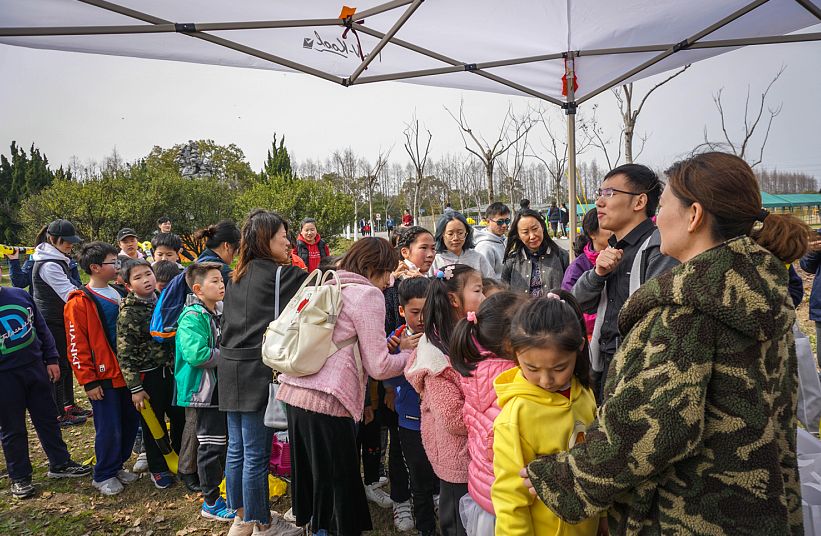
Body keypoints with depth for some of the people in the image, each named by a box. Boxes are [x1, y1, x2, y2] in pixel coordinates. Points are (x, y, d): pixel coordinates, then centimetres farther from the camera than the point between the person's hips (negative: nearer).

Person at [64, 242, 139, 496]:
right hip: (103, 377, -7)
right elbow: (76, 346, -12)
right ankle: (103, 476, 21)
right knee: (109, 429, 1)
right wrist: (88, 381, -13)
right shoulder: (79, 302, -11)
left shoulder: (117, 295, 10)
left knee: (130, 421, 13)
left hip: (125, 373, 7)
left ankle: (117, 466, 32)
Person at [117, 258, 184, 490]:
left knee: (180, 417, 14)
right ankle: (158, 469, 28)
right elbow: (125, 354, -13)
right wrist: (135, 387, -14)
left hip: (172, 369, 5)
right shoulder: (128, 312, -13)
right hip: (149, 375, -5)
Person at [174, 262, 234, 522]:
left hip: (221, 389, 9)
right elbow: (196, 354, -29)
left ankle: (215, 488, 35)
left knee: (222, 441, 18)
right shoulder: (193, 316, -17)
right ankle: (211, 503, 13)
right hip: (204, 391, -9)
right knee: (211, 445, -1)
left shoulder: (218, 313, 12)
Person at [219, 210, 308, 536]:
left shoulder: (237, 276, 14)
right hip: (258, 371, -8)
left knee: (237, 448, 16)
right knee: (256, 453, 2)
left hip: (231, 367, 8)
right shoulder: (279, 273, -9)